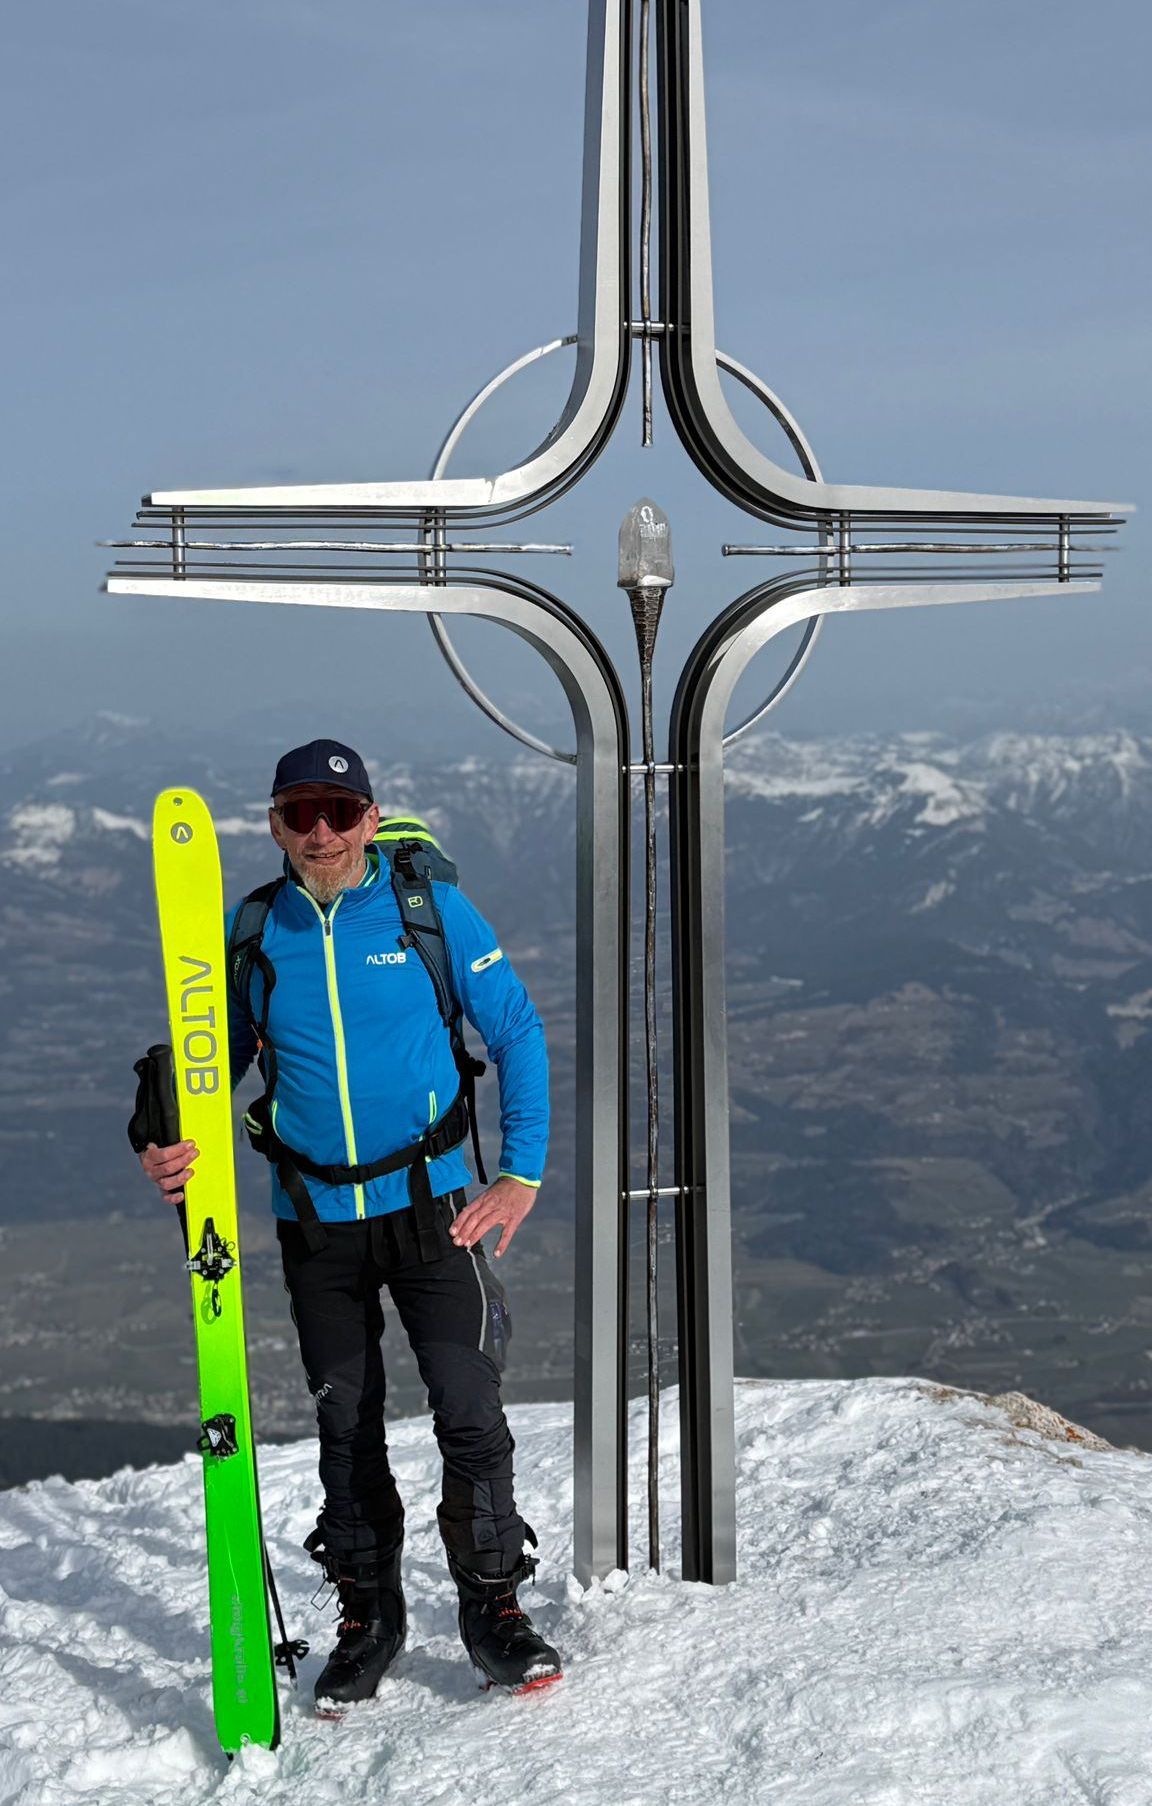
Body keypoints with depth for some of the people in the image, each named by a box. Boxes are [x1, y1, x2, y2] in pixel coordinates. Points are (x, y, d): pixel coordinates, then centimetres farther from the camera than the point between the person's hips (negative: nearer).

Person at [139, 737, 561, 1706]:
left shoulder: (432, 908, -6)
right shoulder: (253, 932, 0)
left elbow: (518, 1033, 1)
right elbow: (218, 1062, 9)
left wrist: (522, 1173, -4)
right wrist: (169, 1147, -11)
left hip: (428, 1204, -2)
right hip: (314, 1219, 2)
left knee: (470, 1415, -7)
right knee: (346, 1428, 11)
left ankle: (492, 1603, 11)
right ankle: (369, 1616, 26)